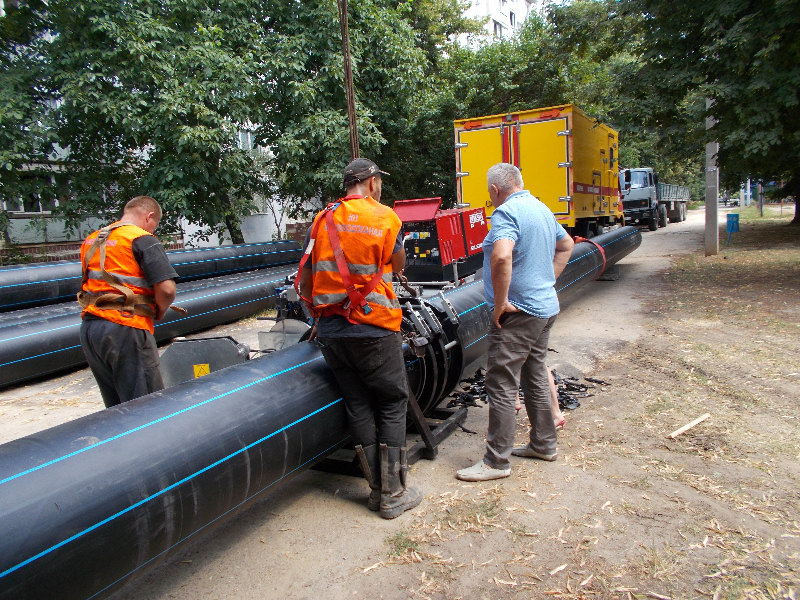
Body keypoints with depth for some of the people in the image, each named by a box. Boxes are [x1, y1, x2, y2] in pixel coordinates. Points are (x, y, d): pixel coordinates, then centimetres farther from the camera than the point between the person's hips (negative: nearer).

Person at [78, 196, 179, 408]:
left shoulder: (91, 241, 16)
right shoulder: (143, 240, -8)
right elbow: (166, 289, -18)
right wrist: (159, 312, 3)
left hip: (88, 327, 8)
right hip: (124, 329, -8)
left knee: (116, 408, 17)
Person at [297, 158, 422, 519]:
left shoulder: (323, 219, 8)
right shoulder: (385, 217, -3)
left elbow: (305, 280, 8)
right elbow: (399, 266, 11)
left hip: (330, 331, 5)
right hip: (373, 329, -4)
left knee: (358, 406, 12)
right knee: (392, 404, 9)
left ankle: (378, 490, 23)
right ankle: (393, 495, 14)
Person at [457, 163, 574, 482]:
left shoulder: (506, 212, -16)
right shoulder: (541, 208, 14)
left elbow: (502, 256, -34)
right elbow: (566, 245, 28)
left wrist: (500, 303, -23)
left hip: (519, 313, -10)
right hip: (546, 308, 10)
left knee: (501, 385, -3)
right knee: (535, 377, 19)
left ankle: (496, 461, 5)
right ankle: (543, 444, 32)